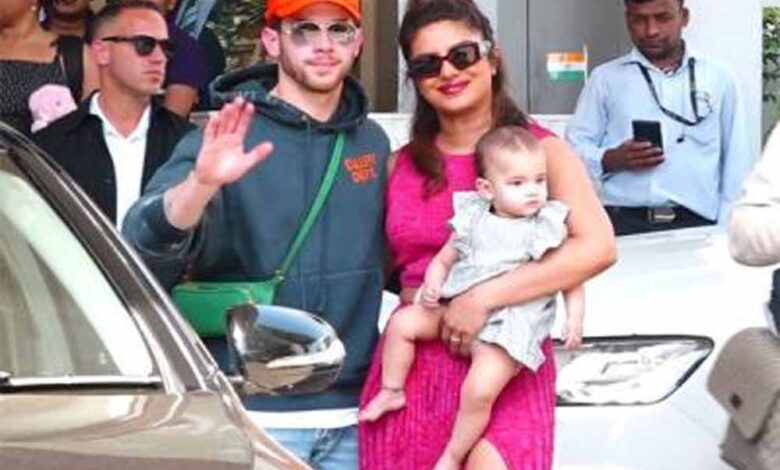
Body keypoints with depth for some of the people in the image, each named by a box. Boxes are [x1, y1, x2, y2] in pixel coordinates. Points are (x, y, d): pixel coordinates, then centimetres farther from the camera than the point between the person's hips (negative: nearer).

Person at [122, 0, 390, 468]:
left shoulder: (373, 142, 10)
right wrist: (202, 183, -40)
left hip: (350, 417, 4)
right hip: (255, 412, -4)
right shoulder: (228, 138, -5)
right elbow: (149, 242, -20)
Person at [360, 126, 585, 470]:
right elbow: (443, 260, 16)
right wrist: (432, 287, -5)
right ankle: (391, 391, 14)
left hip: (506, 329, -5)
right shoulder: (472, 221, 8)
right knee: (403, 322, -5)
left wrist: (575, 319, -7)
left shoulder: (548, 229, 1)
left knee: (480, 390, -24)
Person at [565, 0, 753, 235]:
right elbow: (574, 150, 8)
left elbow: (737, 161, 10)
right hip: (625, 223, 0)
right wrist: (612, 160, -12)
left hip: (697, 223, 1)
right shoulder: (605, 78, 11)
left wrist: (727, 229, 0)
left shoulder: (717, 78, 12)